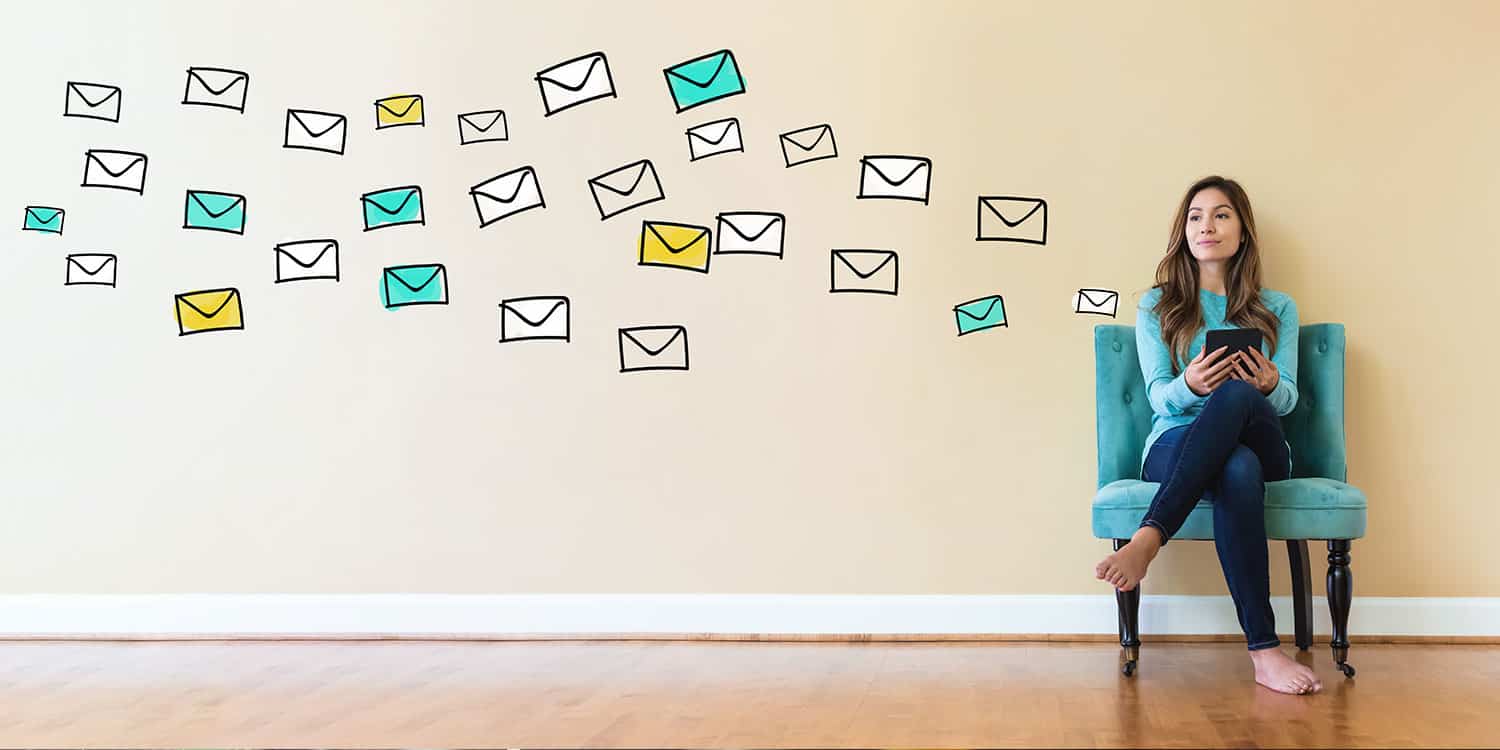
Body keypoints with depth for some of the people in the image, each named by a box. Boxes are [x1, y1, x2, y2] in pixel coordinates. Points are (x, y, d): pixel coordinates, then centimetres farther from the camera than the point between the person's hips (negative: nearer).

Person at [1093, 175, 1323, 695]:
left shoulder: (1277, 309, 18)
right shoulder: (1157, 306, 15)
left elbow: (1287, 399, 6)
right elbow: (1158, 395, 2)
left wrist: (1268, 384, -21)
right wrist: (1190, 385, -25)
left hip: (1263, 448, 1)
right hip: (1175, 447, -1)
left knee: (1238, 395, -38)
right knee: (1239, 471, -41)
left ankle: (1149, 538, -46)